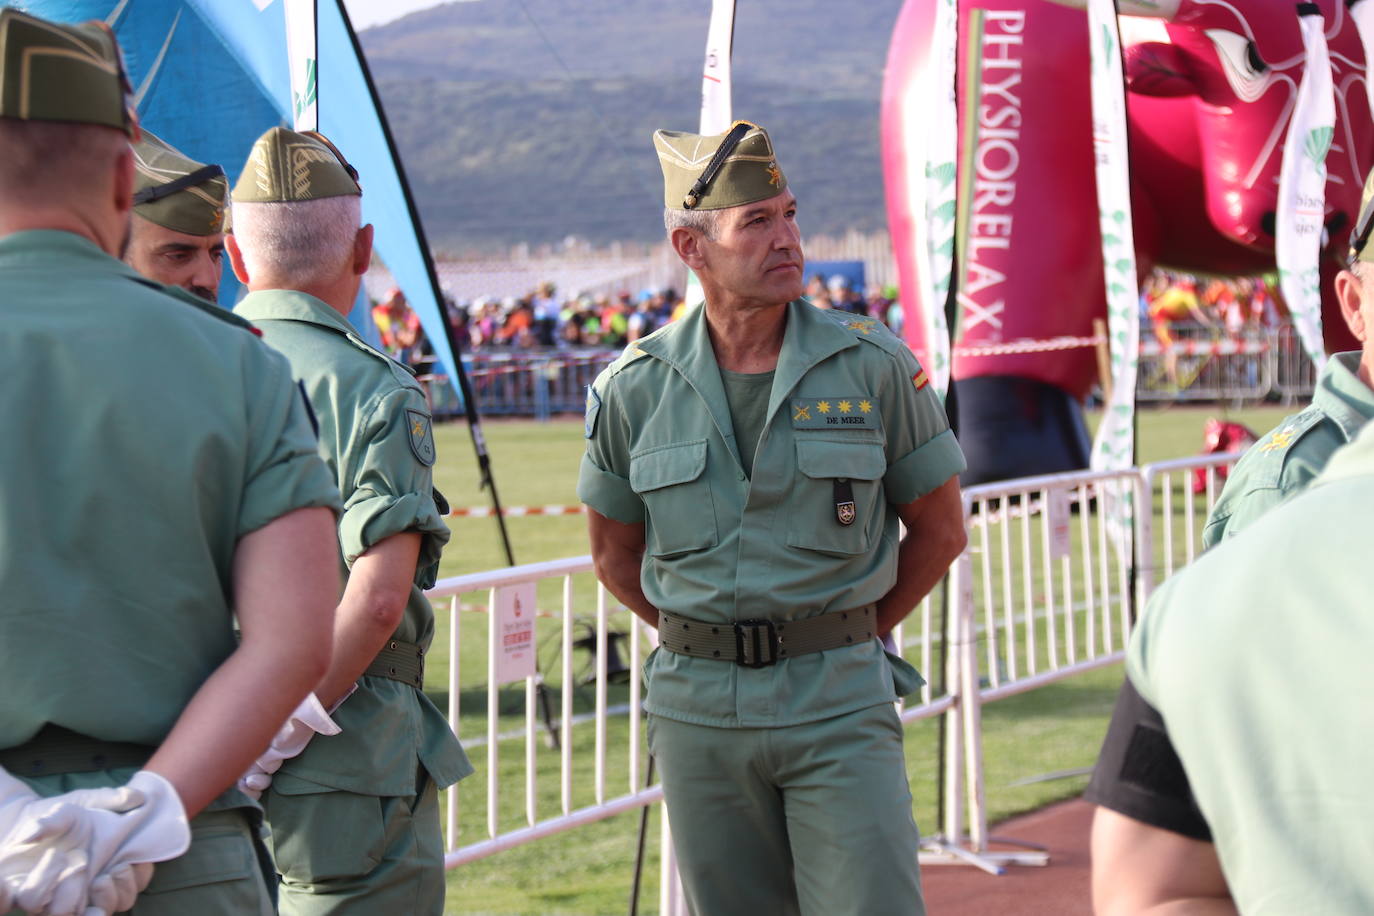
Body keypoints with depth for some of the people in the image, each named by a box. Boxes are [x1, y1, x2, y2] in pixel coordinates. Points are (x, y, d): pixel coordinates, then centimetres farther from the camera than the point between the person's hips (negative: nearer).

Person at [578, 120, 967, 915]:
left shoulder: (874, 364, -4)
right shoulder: (635, 389, 0)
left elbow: (940, 529, 7)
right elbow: (616, 554, 15)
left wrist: (851, 640, 9)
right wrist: (704, 641, 10)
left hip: (839, 704, -2)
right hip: (698, 707, 2)